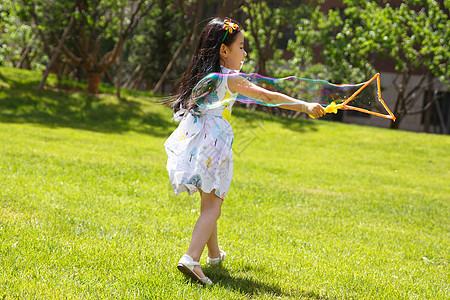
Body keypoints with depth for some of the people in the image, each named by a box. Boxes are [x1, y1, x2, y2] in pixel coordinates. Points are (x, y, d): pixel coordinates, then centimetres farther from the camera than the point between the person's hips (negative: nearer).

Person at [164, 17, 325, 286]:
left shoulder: (202, 75, 16)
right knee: (213, 205, -8)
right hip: (212, 145, -8)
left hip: (191, 142, 8)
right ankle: (192, 258, -24)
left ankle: (214, 253, 36)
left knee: (209, 201, 22)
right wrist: (305, 106, -16)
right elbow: (268, 96, -14)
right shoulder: (229, 78, -7)